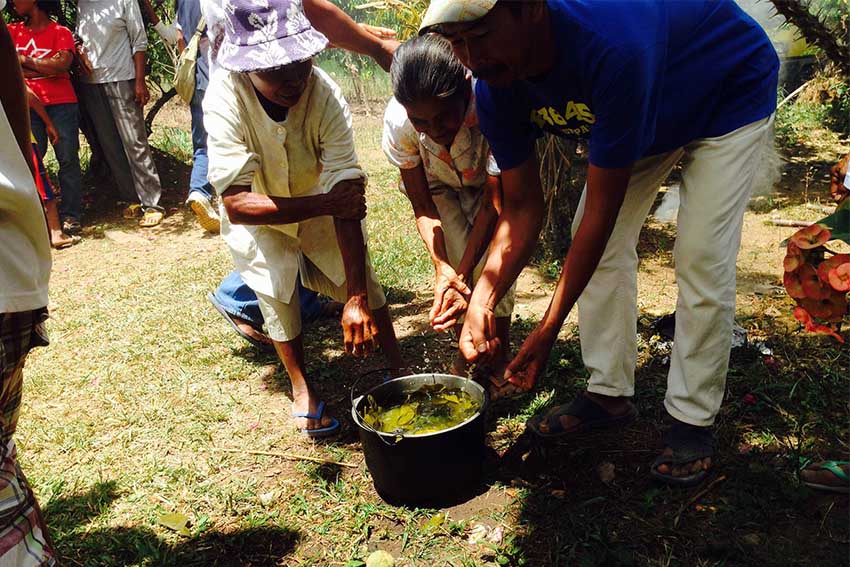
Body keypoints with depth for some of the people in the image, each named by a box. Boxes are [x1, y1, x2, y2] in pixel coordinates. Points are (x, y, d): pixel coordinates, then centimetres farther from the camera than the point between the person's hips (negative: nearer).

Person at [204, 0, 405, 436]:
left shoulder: (325, 95, -32)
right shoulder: (224, 98, -33)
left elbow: (348, 201, -35)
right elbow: (237, 203, -36)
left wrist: (357, 298, -38)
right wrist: (326, 204, -43)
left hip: (319, 202, 1)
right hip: (256, 215, 0)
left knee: (361, 278, -11)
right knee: (275, 288, -15)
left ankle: (399, 369, 11)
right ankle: (301, 388, 9)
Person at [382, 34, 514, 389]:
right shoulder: (397, 122, -33)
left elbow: (494, 202, -31)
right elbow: (423, 206, -21)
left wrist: (464, 273, -39)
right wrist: (442, 267, -36)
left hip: (489, 184, -1)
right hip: (441, 188, 1)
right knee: (459, 265, -16)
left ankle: (500, 358, 3)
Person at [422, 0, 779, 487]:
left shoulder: (611, 44, -44)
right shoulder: (496, 89, -22)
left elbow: (602, 207, -39)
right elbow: (522, 206, -16)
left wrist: (549, 329, -37)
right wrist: (482, 301, -29)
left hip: (733, 94, -6)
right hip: (647, 115, 6)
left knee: (702, 259, -15)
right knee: (601, 245, -3)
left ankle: (693, 420, 0)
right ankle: (611, 394, 10)